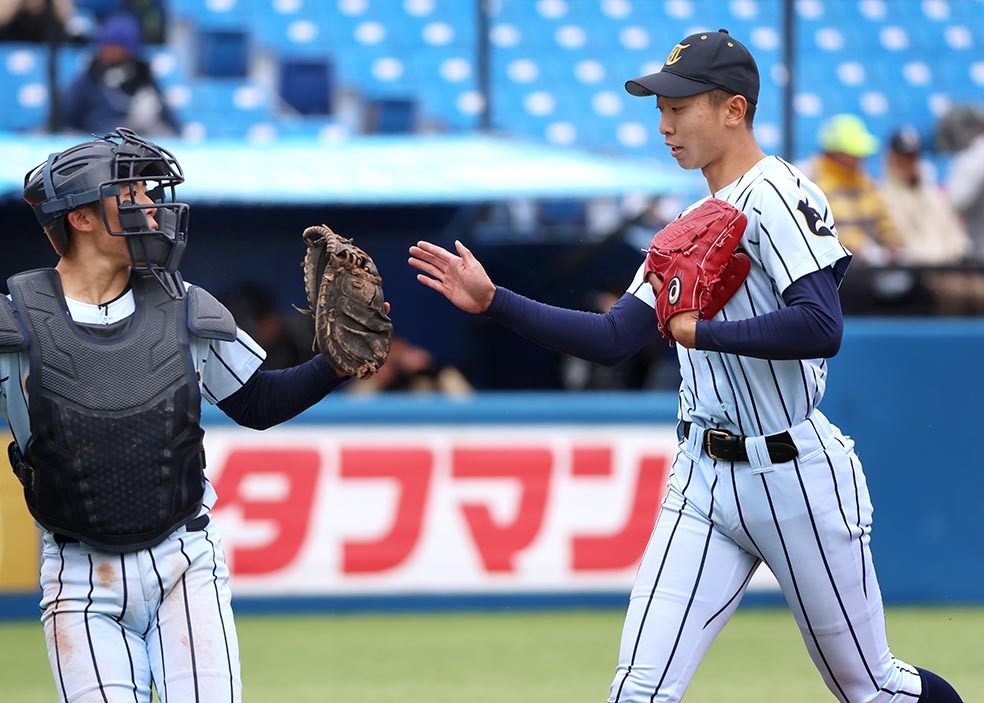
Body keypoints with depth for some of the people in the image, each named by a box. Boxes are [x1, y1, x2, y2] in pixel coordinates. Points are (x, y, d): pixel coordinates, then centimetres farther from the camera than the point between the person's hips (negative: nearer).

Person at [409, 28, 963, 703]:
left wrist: (700, 329, -18)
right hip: (706, 483, 7)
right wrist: (492, 301, 6)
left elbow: (821, 328, -25)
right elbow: (613, 339, 13)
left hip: (797, 478, -7)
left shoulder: (776, 195, -12)